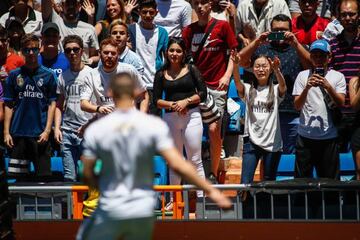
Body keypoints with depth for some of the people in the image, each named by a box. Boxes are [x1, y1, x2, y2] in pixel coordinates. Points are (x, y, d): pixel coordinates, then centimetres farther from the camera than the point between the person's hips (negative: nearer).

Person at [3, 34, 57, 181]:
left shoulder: (48, 75, 4)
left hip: (40, 135, -1)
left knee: (43, 177, -3)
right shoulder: (14, 75, 7)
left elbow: (52, 104, 3)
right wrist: (6, 132, 1)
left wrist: (47, 130, -6)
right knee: (18, 177, 3)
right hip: (18, 134, 1)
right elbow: (8, 105, 8)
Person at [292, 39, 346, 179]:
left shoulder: (338, 77, 6)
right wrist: (307, 87, -15)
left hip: (329, 136, 0)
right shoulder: (303, 76, 7)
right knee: (302, 179, 2)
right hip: (305, 135, 0)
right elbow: (297, 106, 1)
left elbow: (341, 103, -4)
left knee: (329, 180, 3)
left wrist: (328, 86, -18)